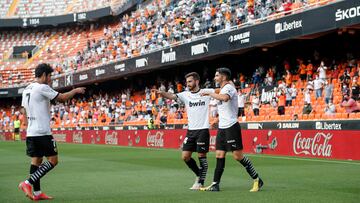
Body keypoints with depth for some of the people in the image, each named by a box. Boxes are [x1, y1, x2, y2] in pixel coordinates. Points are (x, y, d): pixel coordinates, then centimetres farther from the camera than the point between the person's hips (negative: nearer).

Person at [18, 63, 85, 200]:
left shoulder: (27, 89, 15)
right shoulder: (42, 88, -11)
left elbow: (23, 111, 19)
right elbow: (62, 97, -9)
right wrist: (75, 90, 6)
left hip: (31, 132, 9)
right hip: (42, 132, -9)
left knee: (36, 160, 10)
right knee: (53, 160, -2)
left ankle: (37, 193, 10)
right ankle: (28, 183, -11)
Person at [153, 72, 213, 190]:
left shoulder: (206, 92, -1)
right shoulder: (185, 95, 5)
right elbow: (171, 96, -9)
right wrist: (161, 93, -27)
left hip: (203, 130, -4)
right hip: (191, 130, 4)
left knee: (201, 156, -1)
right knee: (185, 156, 2)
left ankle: (200, 182, 12)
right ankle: (199, 174, 25)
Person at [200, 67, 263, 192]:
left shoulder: (229, 87, -11)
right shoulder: (223, 89, 18)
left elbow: (225, 98, -35)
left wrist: (210, 94, -25)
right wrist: (219, 120, 25)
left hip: (231, 127, -9)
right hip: (222, 127, 9)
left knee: (237, 155, -8)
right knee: (219, 155, 5)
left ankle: (257, 180, 1)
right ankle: (215, 184, 6)